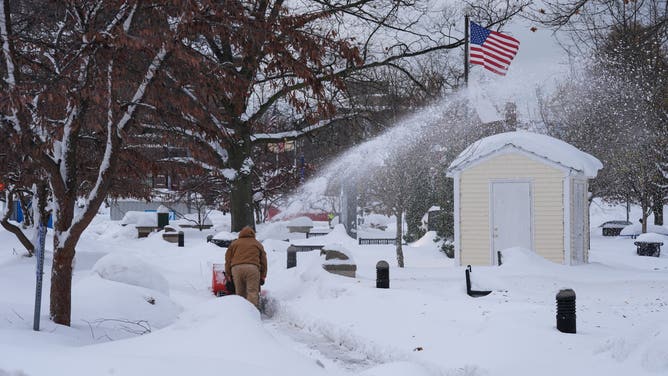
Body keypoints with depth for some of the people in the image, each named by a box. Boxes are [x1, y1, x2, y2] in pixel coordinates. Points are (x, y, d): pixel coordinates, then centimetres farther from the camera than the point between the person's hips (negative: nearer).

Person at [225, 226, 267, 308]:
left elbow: (228, 259, 19)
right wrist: (262, 276, 23)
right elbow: (263, 261, 22)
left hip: (236, 268, 1)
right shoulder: (258, 244, 26)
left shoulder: (234, 243, 26)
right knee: (252, 292, -7)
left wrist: (228, 274, 21)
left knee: (240, 293, 7)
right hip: (252, 268, -1)